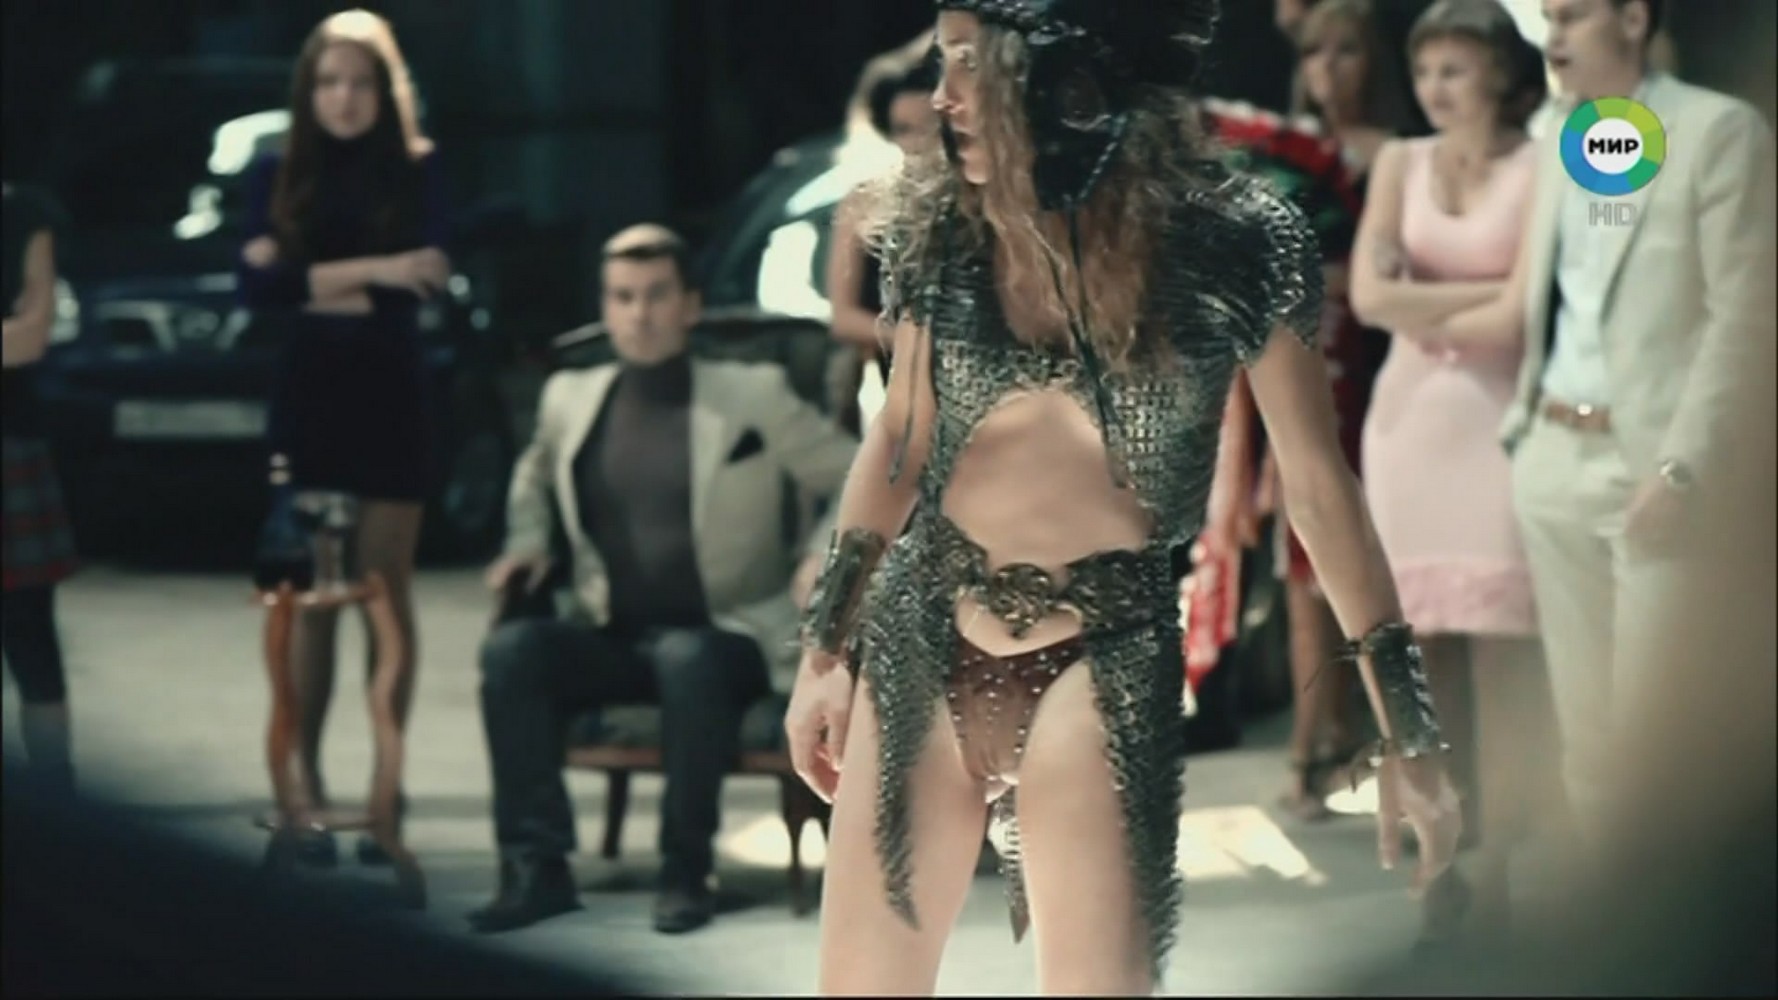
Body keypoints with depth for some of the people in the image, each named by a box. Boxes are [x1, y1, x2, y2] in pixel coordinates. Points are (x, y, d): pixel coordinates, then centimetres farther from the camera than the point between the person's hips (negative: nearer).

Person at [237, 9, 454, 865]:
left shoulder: (416, 170, 1)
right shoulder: (277, 176, 6)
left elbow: (429, 278, -12)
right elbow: (256, 286, -7)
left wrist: (310, 281, -10)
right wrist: (370, 272, -15)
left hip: (390, 400, -1)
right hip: (306, 401, 1)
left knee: (386, 594, 0)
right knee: (311, 598, 0)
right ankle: (306, 786, 0)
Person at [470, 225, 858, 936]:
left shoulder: (753, 396, -1)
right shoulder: (571, 399, 10)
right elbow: (534, 479, 32)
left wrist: (829, 554, -13)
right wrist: (527, 543, 13)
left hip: (725, 638, -3)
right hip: (612, 637, 3)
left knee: (687, 659, -39)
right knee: (511, 650, -27)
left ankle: (686, 872, -26)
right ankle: (536, 866, -26)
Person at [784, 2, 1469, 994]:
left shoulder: (1230, 240, -10)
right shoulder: (942, 220, 0)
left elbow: (1319, 482, -4)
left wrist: (1406, 726, -4)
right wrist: (825, 647, 13)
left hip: (1104, 660, -3)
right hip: (917, 642, 4)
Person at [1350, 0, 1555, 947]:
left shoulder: (1539, 167, 0)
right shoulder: (1402, 161, 12)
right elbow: (1369, 294, 1)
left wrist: (1425, 303, -3)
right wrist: (1481, 299, -6)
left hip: (1500, 418, -4)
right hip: (1411, 416, 4)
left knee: (1504, 654, -8)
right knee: (1422, 650, 1)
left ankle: (1502, 872, -6)